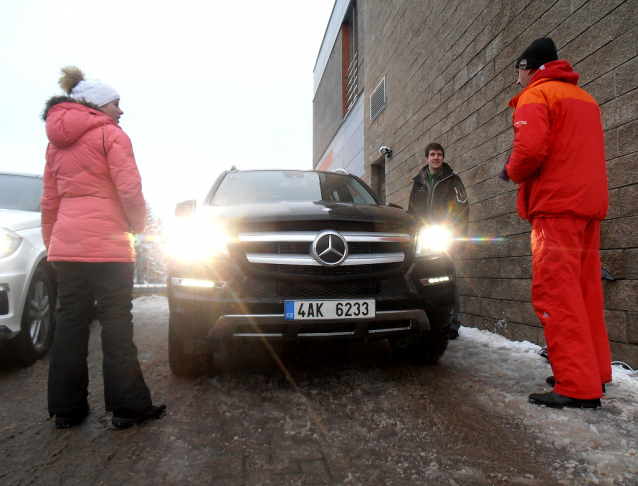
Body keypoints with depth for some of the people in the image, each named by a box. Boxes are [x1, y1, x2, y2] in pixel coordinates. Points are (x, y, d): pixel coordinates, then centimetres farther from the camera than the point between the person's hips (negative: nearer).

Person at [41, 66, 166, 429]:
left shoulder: (57, 141, 20)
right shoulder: (111, 134, -2)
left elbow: (50, 199, 19)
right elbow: (129, 189, -12)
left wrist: (52, 241, 22)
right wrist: (139, 224, 4)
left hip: (66, 245, 7)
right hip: (106, 243, -7)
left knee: (70, 324, 10)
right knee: (116, 323, -2)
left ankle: (66, 409, 18)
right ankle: (128, 407, 4)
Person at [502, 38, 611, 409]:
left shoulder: (535, 95, -2)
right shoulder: (584, 98, 25)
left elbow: (530, 148, -18)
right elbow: (583, 153, 23)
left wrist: (512, 172, 1)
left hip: (556, 204, -9)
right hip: (589, 201, 9)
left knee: (555, 292, -10)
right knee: (585, 289, 12)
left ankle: (578, 387, -12)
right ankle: (596, 370, 20)